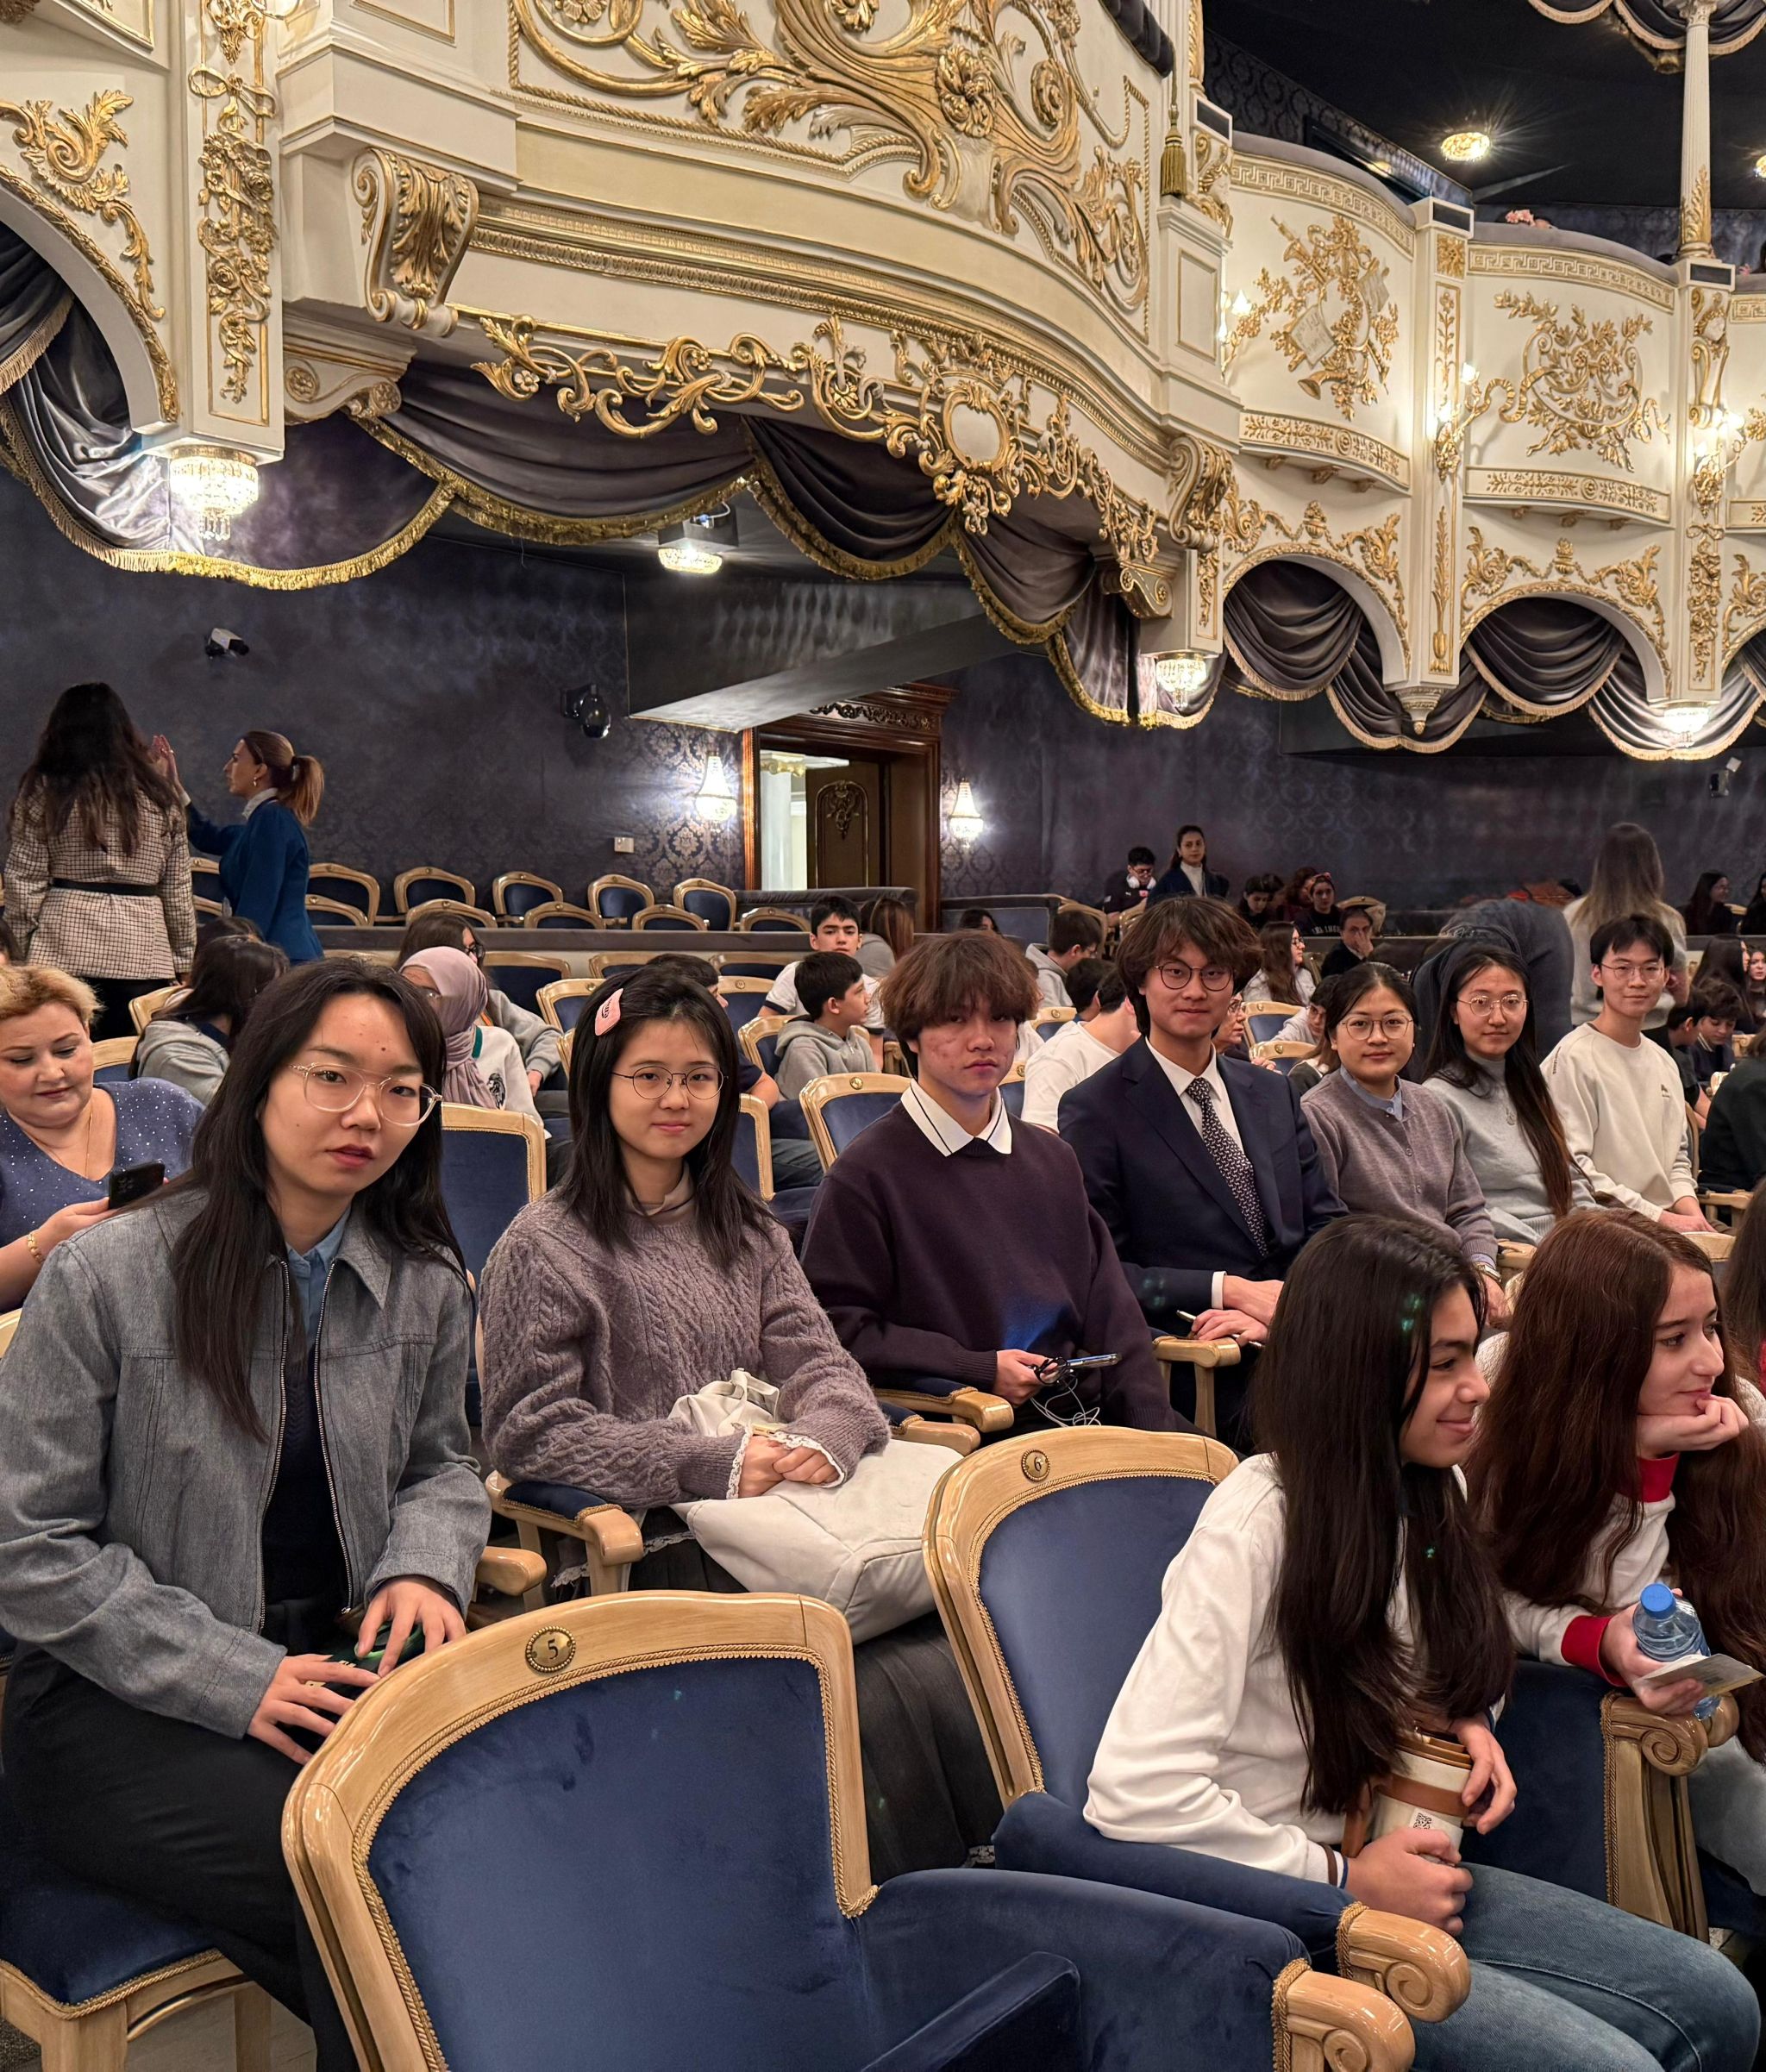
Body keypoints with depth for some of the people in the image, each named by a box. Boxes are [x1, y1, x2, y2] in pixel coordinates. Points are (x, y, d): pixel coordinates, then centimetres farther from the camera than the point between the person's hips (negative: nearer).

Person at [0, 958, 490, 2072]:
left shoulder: (428, 1287, 3)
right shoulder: (108, 1277, -10)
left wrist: (425, 1566, -7)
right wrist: (234, 1678, -17)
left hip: (331, 1667, 4)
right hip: (118, 1704, -4)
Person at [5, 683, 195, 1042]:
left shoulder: (44, 792, 1)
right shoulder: (159, 796, 9)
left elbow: (24, 884, 0)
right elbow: (178, 891, 10)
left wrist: (17, 955, 7)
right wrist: (184, 959, 16)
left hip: (65, 949, -2)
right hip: (143, 955, 2)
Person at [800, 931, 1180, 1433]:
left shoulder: (1053, 1159, 17)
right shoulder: (865, 1173, -2)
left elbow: (1110, 1314, 15)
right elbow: (838, 1330, -6)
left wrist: (1155, 1430, 1)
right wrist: (981, 1369, -11)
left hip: (1082, 1414, 6)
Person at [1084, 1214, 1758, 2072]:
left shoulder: (1425, 1492, 2)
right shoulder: (1254, 1527, -25)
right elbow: (1136, 1791, -29)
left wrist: (1462, 1725, -3)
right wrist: (1347, 1880, -19)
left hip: (1400, 1872, 8)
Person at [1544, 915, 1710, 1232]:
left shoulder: (1664, 1063, 19)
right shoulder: (1573, 1058, -8)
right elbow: (1572, 1168, -15)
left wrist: (1694, 1216, 3)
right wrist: (1661, 1217, -15)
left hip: (1668, 1227, 8)